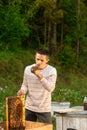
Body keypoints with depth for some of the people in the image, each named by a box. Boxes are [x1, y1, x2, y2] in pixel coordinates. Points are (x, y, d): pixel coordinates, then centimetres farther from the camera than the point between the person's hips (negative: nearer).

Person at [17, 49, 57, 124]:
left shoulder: (52, 71, -10)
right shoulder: (28, 69, -1)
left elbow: (50, 88, -23)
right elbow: (25, 85, 9)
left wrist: (39, 75, -34)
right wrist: (22, 91, -15)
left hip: (44, 109, -3)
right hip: (29, 108, 3)